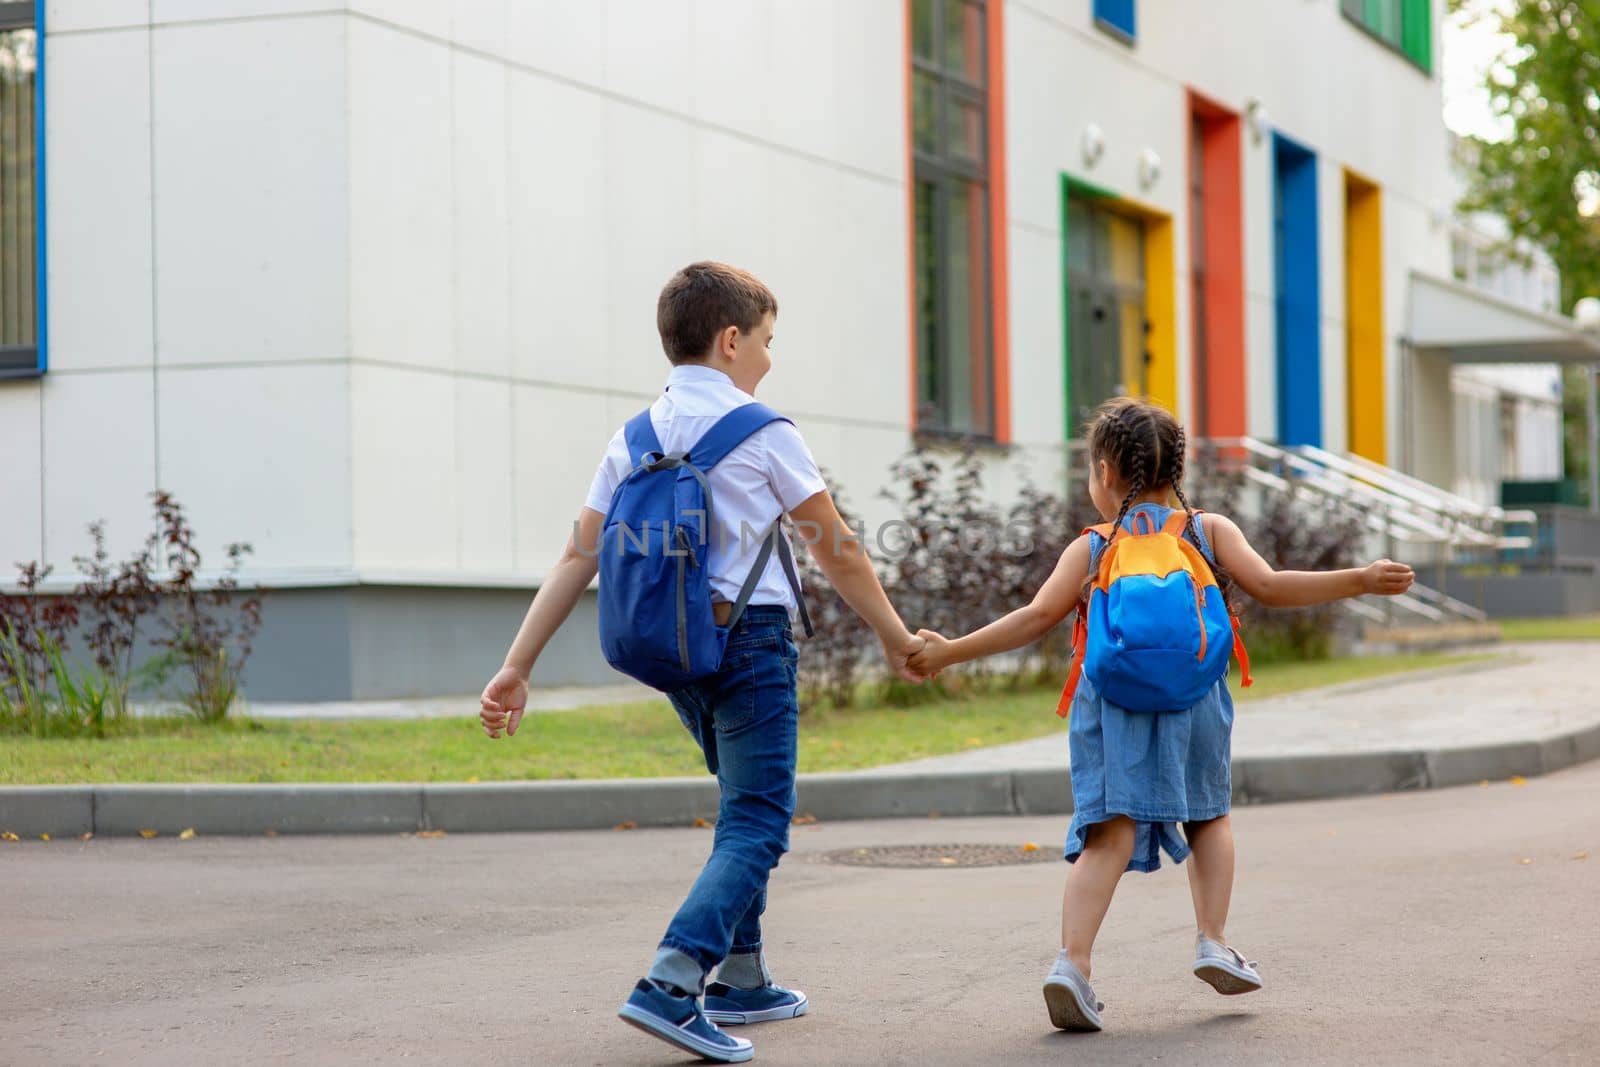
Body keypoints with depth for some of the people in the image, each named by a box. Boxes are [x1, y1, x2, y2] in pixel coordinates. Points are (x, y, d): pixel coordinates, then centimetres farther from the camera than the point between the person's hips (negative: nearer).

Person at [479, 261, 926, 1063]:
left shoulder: (634, 438, 9)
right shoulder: (761, 431, -6)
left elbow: (578, 559, 3)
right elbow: (837, 552, -1)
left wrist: (517, 667, 3)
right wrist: (895, 637, 12)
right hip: (749, 636, -7)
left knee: (746, 806, 24)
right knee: (756, 824, -7)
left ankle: (740, 979, 29)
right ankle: (671, 983, -25)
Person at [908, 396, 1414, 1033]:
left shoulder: (1091, 548, 12)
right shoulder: (1209, 530, 13)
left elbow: (1038, 617, 2)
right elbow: (1268, 586, 1)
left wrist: (950, 652, 7)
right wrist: (1361, 580, 4)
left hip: (1112, 704, 0)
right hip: (1193, 701, 1)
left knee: (1108, 833, -4)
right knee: (1209, 816, 23)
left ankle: (1072, 959, -19)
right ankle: (1213, 941, 16)